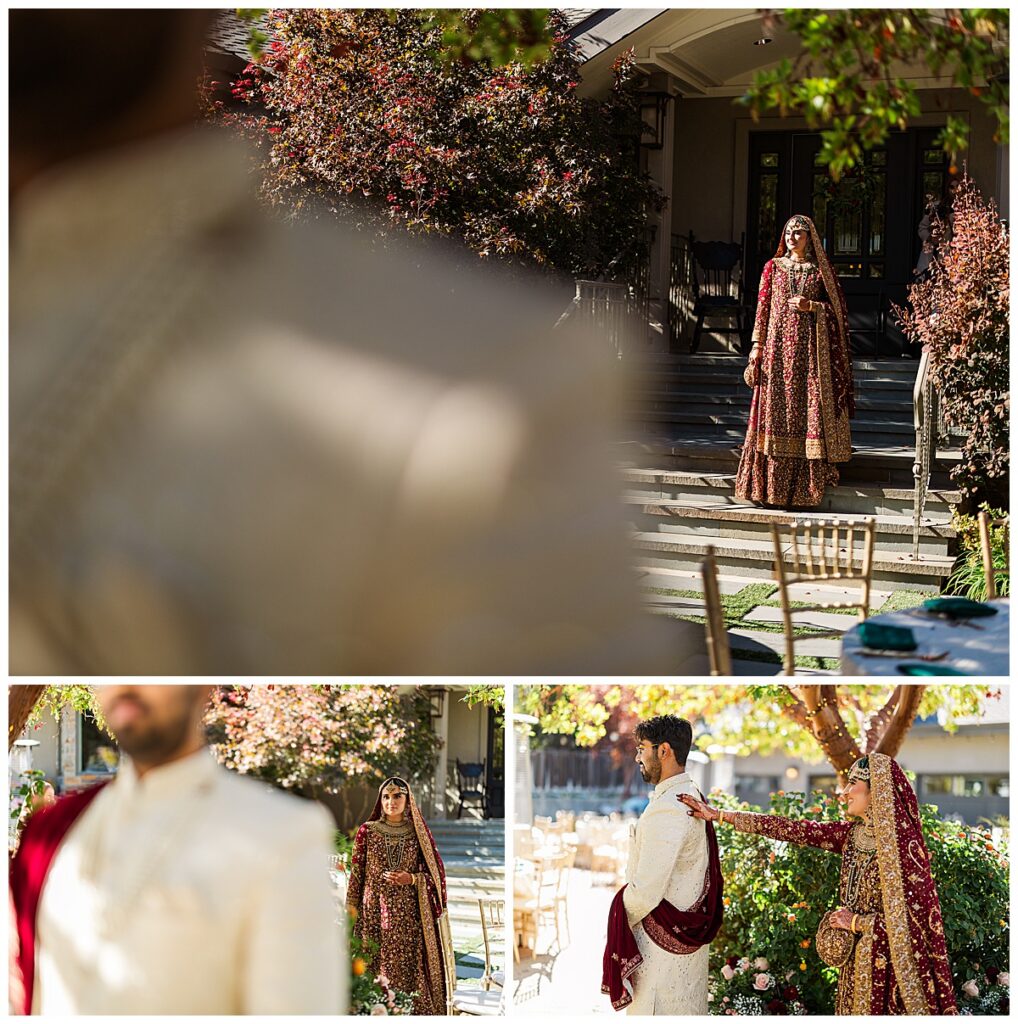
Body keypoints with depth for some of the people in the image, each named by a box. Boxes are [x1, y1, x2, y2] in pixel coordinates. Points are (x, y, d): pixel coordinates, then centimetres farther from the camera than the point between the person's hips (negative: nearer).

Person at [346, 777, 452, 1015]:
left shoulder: (418, 832, 6)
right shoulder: (367, 831, 4)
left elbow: (434, 873, 9)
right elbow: (356, 873, 5)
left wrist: (411, 879, -11)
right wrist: (352, 912, 0)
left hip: (409, 914, 0)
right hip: (375, 913, 0)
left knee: (411, 970, -4)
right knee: (378, 971, -3)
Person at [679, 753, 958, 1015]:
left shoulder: (903, 841, -16)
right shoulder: (852, 834, 5)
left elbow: (917, 915, -18)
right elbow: (791, 830, 6)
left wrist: (856, 922, -11)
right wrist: (718, 815, 6)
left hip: (891, 964, -7)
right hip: (857, 961, 7)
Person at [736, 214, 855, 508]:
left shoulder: (820, 270, 7)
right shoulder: (773, 267, 11)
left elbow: (836, 309, 7)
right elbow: (763, 307, 9)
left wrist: (811, 306, -11)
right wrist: (757, 345, 2)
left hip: (809, 346, -1)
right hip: (778, 342, 1)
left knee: (808, 405, -6)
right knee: (776, 407, -3)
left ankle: (805, 487, -5)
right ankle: (773, 486, -1)